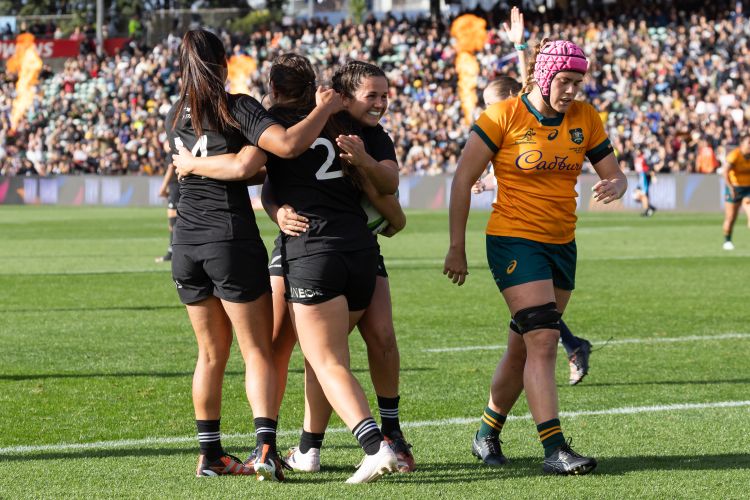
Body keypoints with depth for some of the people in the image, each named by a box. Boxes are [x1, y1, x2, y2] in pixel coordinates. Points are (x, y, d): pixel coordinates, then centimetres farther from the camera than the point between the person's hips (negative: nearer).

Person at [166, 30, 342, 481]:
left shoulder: (176, 117, 10)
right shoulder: (236, 108, -10)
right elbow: (288, 144, -24)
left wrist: (261, 168, 24)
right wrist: (325, 109, -11)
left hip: (187, 243, 5)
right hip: (232, 241, -5)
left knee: (212, 352, 15)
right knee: (257, 351, -1)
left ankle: (210, 454, 16)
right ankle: (266, 448, -15)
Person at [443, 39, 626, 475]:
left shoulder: (585, 119, 2)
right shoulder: (504, 116, -11)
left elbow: (614, 174, 8)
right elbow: (463, 180, -7)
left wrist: (615, 187, -18)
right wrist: (457, 248, -6)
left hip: (562, 244, 6)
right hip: (514, 240, -6)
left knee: (524, 348, 12)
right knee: (543, 341, -17)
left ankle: (488, 434, 30)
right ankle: (554, 450, -20)